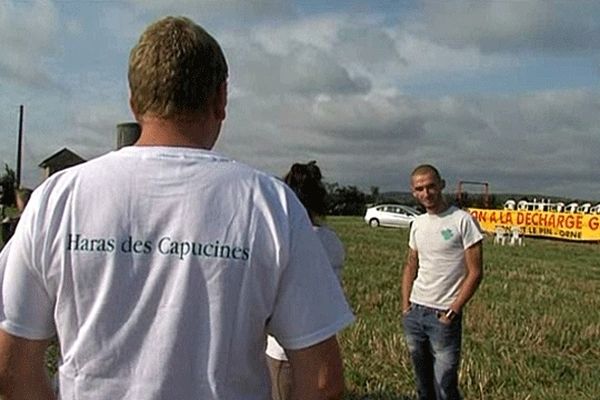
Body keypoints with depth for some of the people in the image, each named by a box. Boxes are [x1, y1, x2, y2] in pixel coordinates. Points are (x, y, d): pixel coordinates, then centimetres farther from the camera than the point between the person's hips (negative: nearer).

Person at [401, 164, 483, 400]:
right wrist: (406, 305, 7)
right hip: (414, 314, 6)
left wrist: (452, 312, -13)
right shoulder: (417, 224, 8)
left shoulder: (462, 220, -10)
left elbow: (475, 273, -11)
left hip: (443, 316, -6)